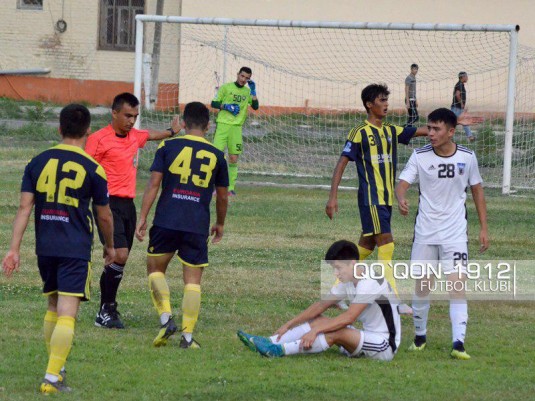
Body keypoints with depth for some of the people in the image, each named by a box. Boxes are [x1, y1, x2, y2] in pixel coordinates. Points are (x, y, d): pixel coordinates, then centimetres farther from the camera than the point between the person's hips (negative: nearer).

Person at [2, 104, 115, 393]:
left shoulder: (37, 162, 4)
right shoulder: (92, 169, -4)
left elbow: (24, 208, -1)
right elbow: (105, 216, 4)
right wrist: (109, 246, 22)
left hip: (45, 248, 4)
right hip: (76, 250, -4)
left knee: (53, 307, 21)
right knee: (67, 313, -7)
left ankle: (55, 366, 29)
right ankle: (52, 378, -16)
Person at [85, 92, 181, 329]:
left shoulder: (134, 136, 14)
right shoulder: (99, 139, -10)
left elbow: (151, 135, 37)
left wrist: (171, 131, 51)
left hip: (128, 203, 8)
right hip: (109, 203, -8)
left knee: (119, 259, 8)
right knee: (120, 254, -19)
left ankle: (107, 310, 15)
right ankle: (106, 311, -11)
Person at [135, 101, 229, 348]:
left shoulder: (168, 147, 3)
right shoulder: (217, 156, 8)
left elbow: (153, 184, -3)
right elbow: (222, 196, 15)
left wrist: (142, 218, 0)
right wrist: (220, 224, 30)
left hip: (166, 222, -1)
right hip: (198, 226, 1)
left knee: (155, 268, 17)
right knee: (193, 280, 6)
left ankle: (165, 317, -1)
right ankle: (188, 335, 0)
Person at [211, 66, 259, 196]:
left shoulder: (247, 92, 12)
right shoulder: (226, 87, 3)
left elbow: (255, 106, 1)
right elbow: (214, 103, 2)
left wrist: (253, 91, -6)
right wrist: (226, 106, -13)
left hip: (237, 127, 3)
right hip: (223, 125, -3)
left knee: (234, 158, 3)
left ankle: (231, 187, 8)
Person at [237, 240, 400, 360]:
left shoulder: (369, 283, -21)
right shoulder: (348, 283, 9)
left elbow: (349, 318, -29)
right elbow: (321, 305, 9)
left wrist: (315, 330, -30)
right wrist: (289, 324, 3)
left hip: (385, 345, -9)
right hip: (368, 336, 9)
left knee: (336, 333, -30)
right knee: (318, 320, 1)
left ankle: (279, 350, -34)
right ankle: (269, 342, -10)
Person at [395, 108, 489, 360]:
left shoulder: (467, 157, -2)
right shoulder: (420, 156, -5)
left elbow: (477, 190, 10)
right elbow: (403, 183, -15)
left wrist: (484, 227, 9)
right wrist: (401, 199, -39)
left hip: (455, 234, -1)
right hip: (425, 232, 1)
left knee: (457, 285, -12)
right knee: (422, 285, 5)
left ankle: (458, 344, -16)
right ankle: (420, 337, 25)